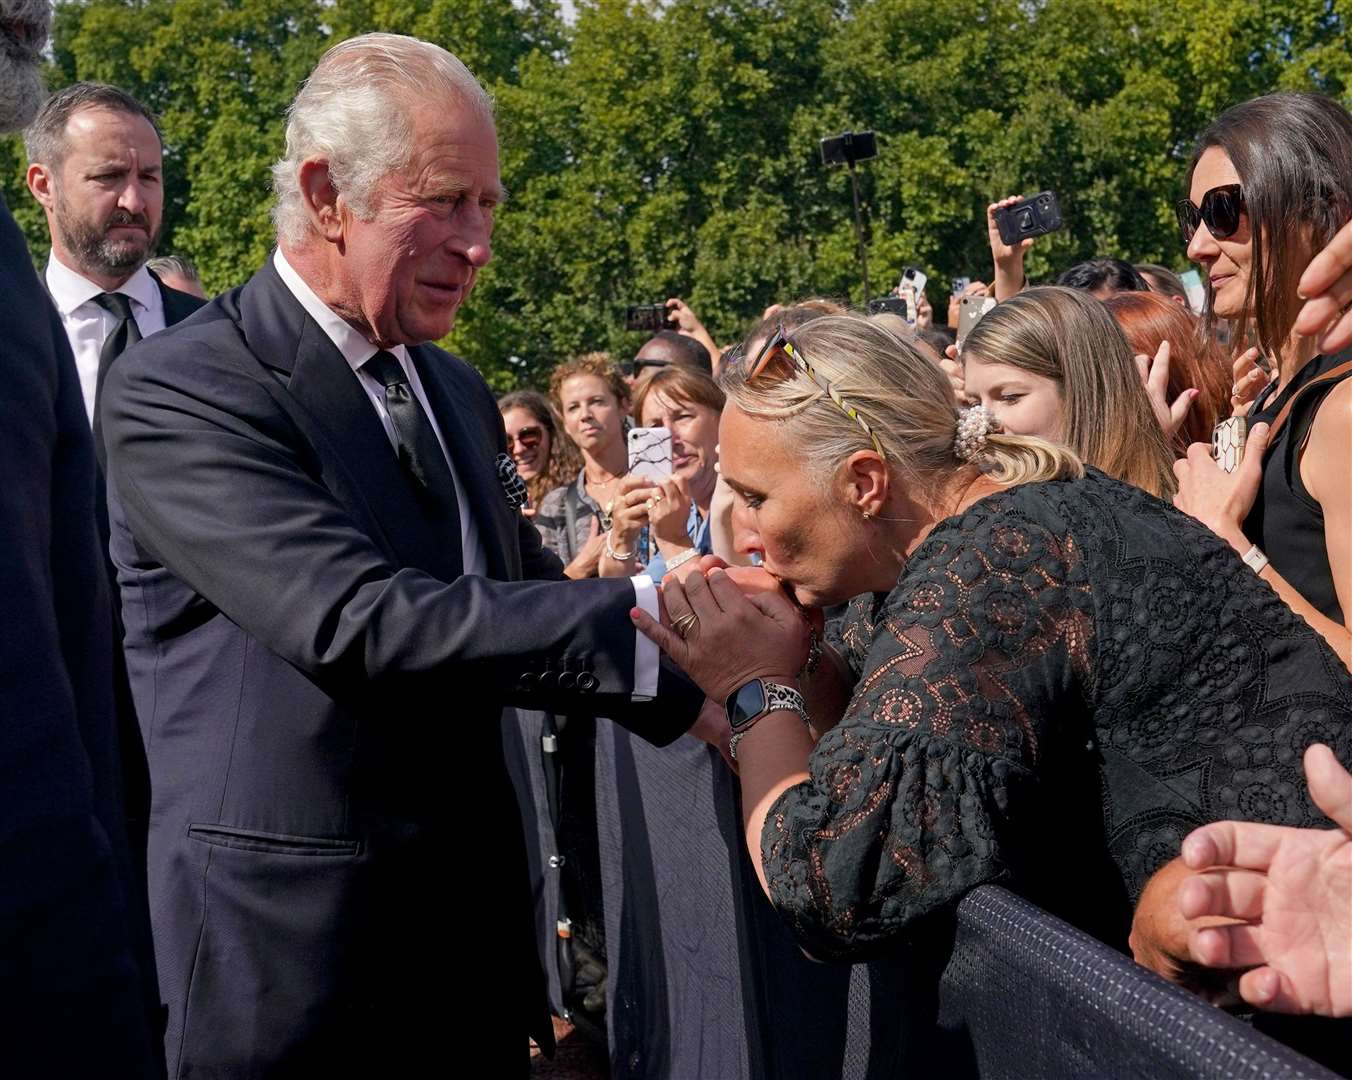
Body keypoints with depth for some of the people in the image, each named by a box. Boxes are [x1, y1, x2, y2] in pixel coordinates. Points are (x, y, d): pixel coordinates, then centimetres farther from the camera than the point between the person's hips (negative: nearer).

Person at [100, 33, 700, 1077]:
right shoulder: (180, 388, -14)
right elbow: (356, 621, -26)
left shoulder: (458, 393, 11)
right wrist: (649, 612, -28)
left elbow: (523, 598, 14)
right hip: (295, 955, -7)